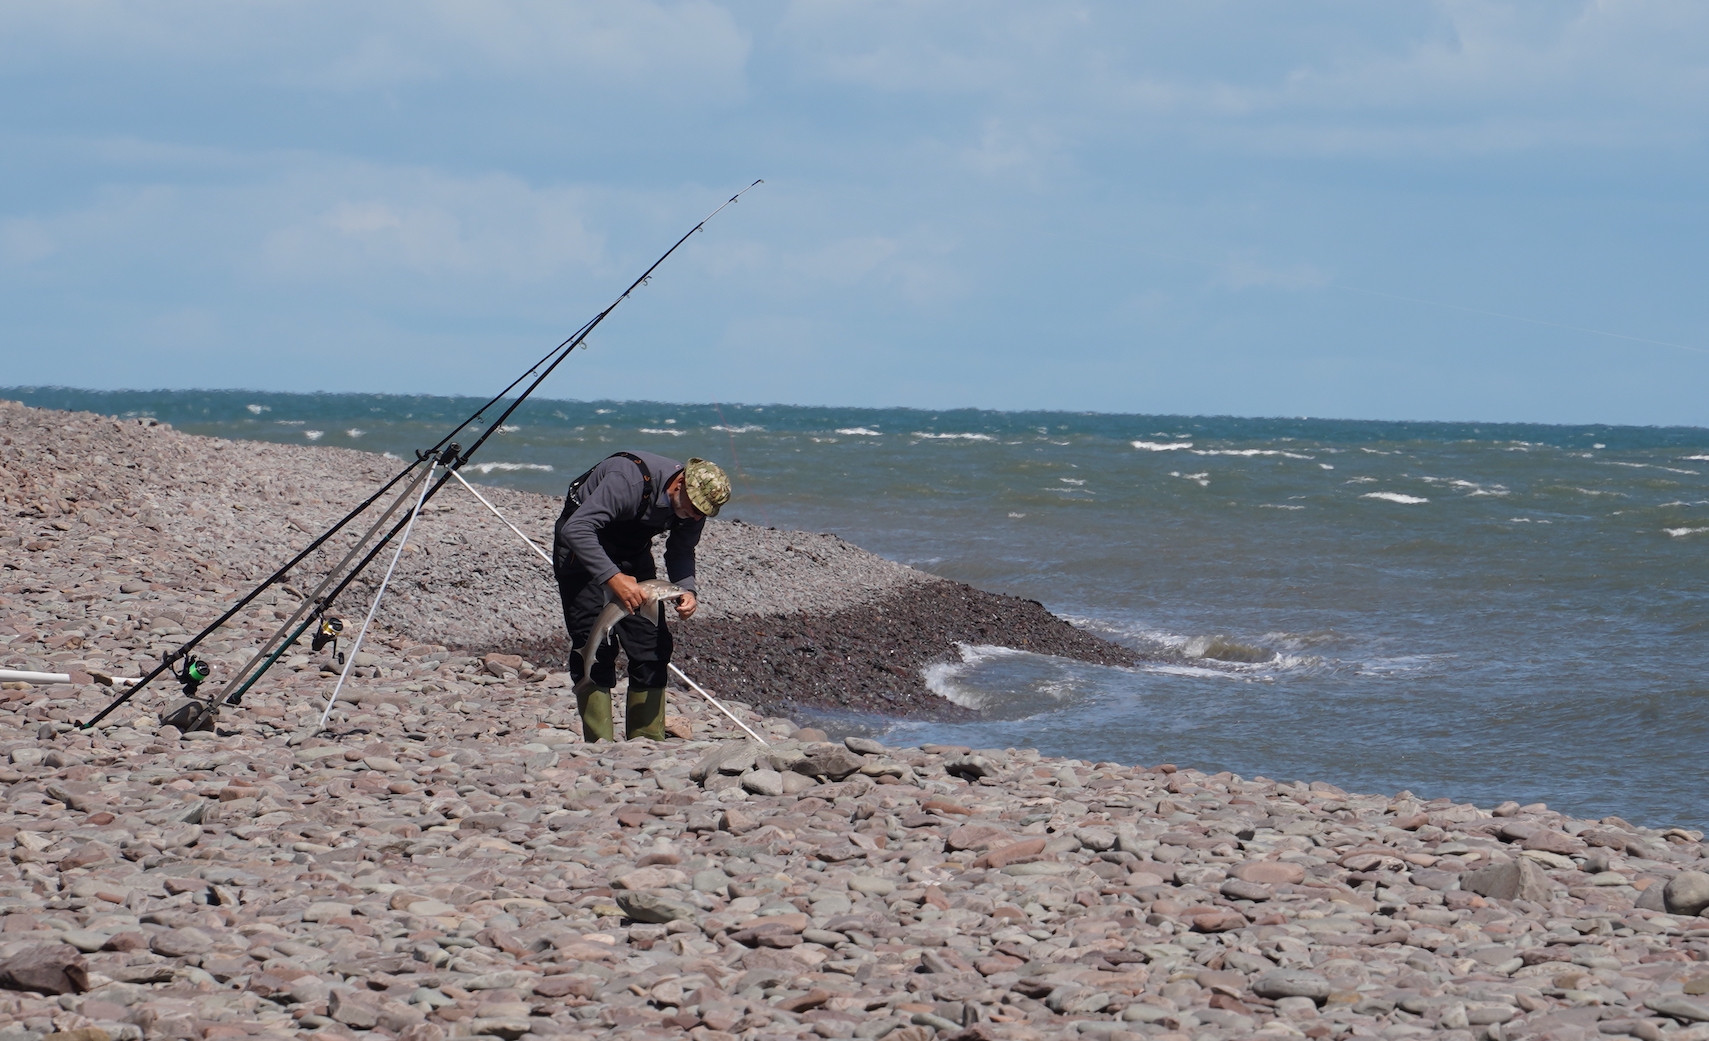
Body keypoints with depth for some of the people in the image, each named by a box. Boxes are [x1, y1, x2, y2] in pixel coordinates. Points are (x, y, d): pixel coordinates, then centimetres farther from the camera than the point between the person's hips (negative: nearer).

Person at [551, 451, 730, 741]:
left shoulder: (694, 505, -14)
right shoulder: (631, 480, -36)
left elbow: (681, 552, 1)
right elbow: (576, 529, -40)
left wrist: (687, 591, -20)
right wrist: (613, 578, -47)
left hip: (633, 553, 7)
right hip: (583, 548, -7)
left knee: (653, 646, 0)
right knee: (596, 644, -16)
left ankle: (647, 742, 6)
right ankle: (600, 744, -14)